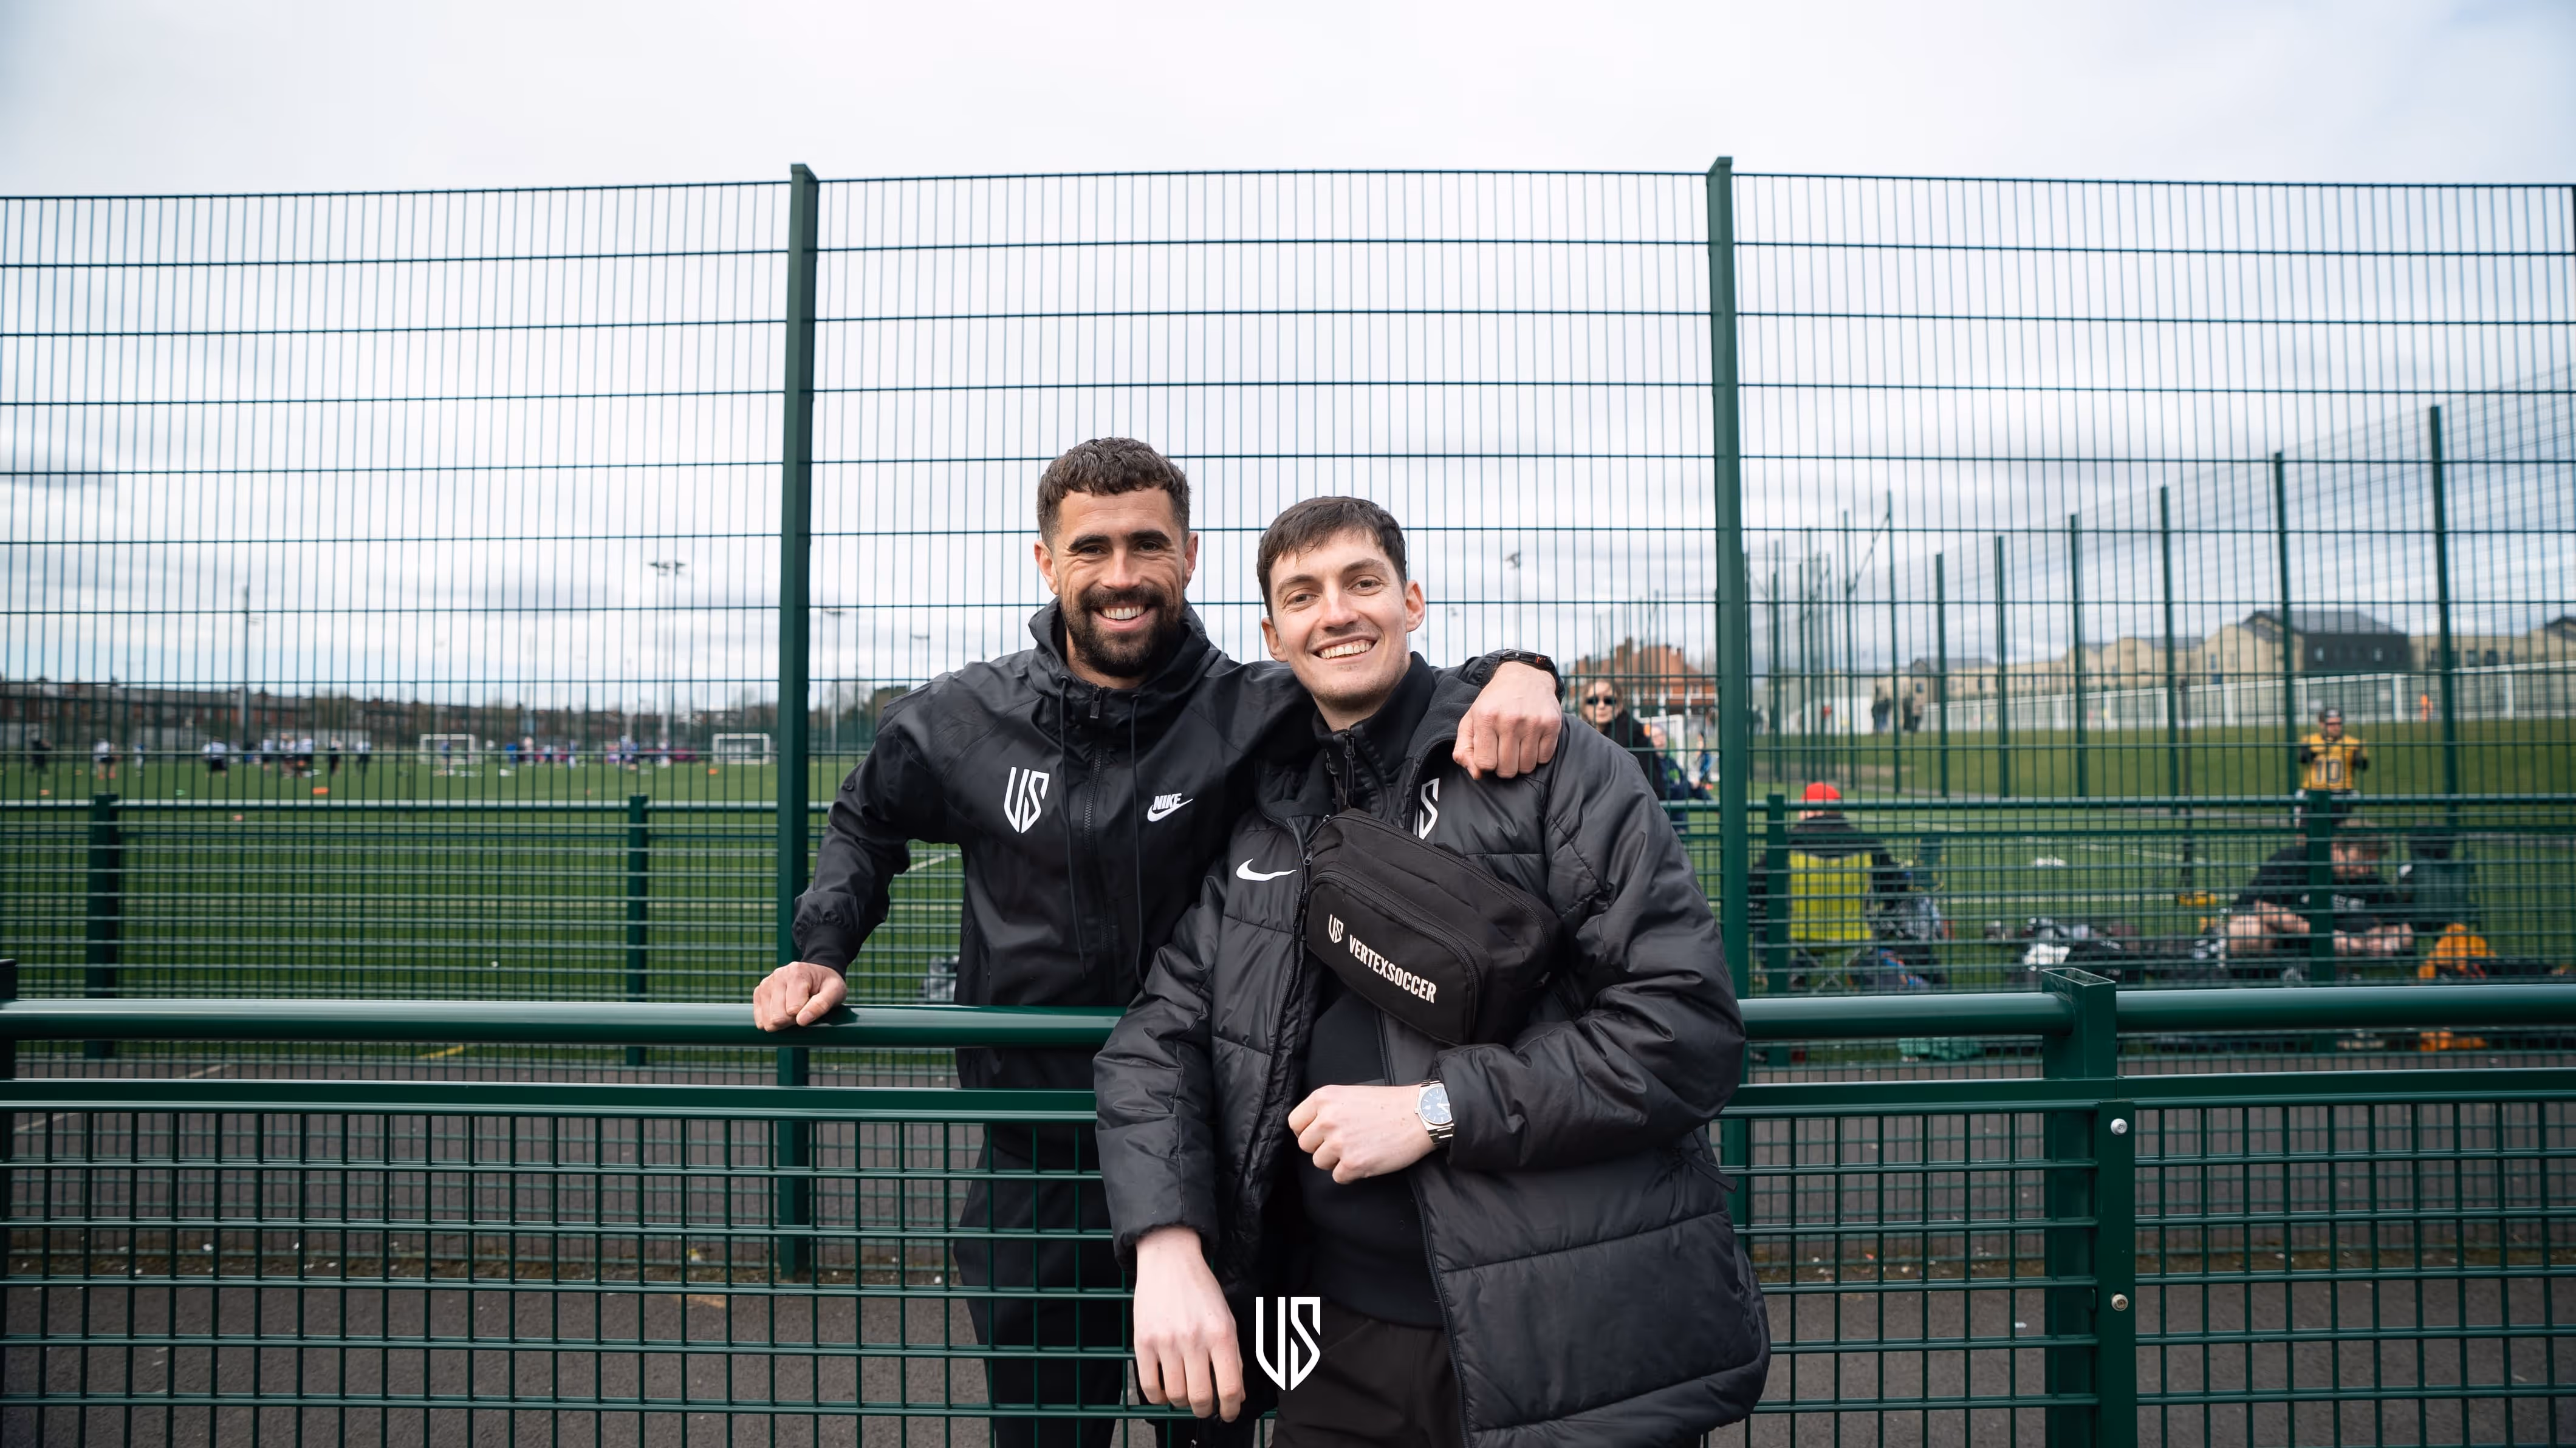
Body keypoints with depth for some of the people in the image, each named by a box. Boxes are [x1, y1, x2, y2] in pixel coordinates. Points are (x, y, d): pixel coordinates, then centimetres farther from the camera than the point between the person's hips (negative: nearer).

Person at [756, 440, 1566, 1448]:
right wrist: (820, 952, 2)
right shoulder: (965, 720, -3)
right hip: (1035, 1172, 2)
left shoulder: (1259, 718, -11)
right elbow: (864, 824, 16)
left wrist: (1512, 672, -31)